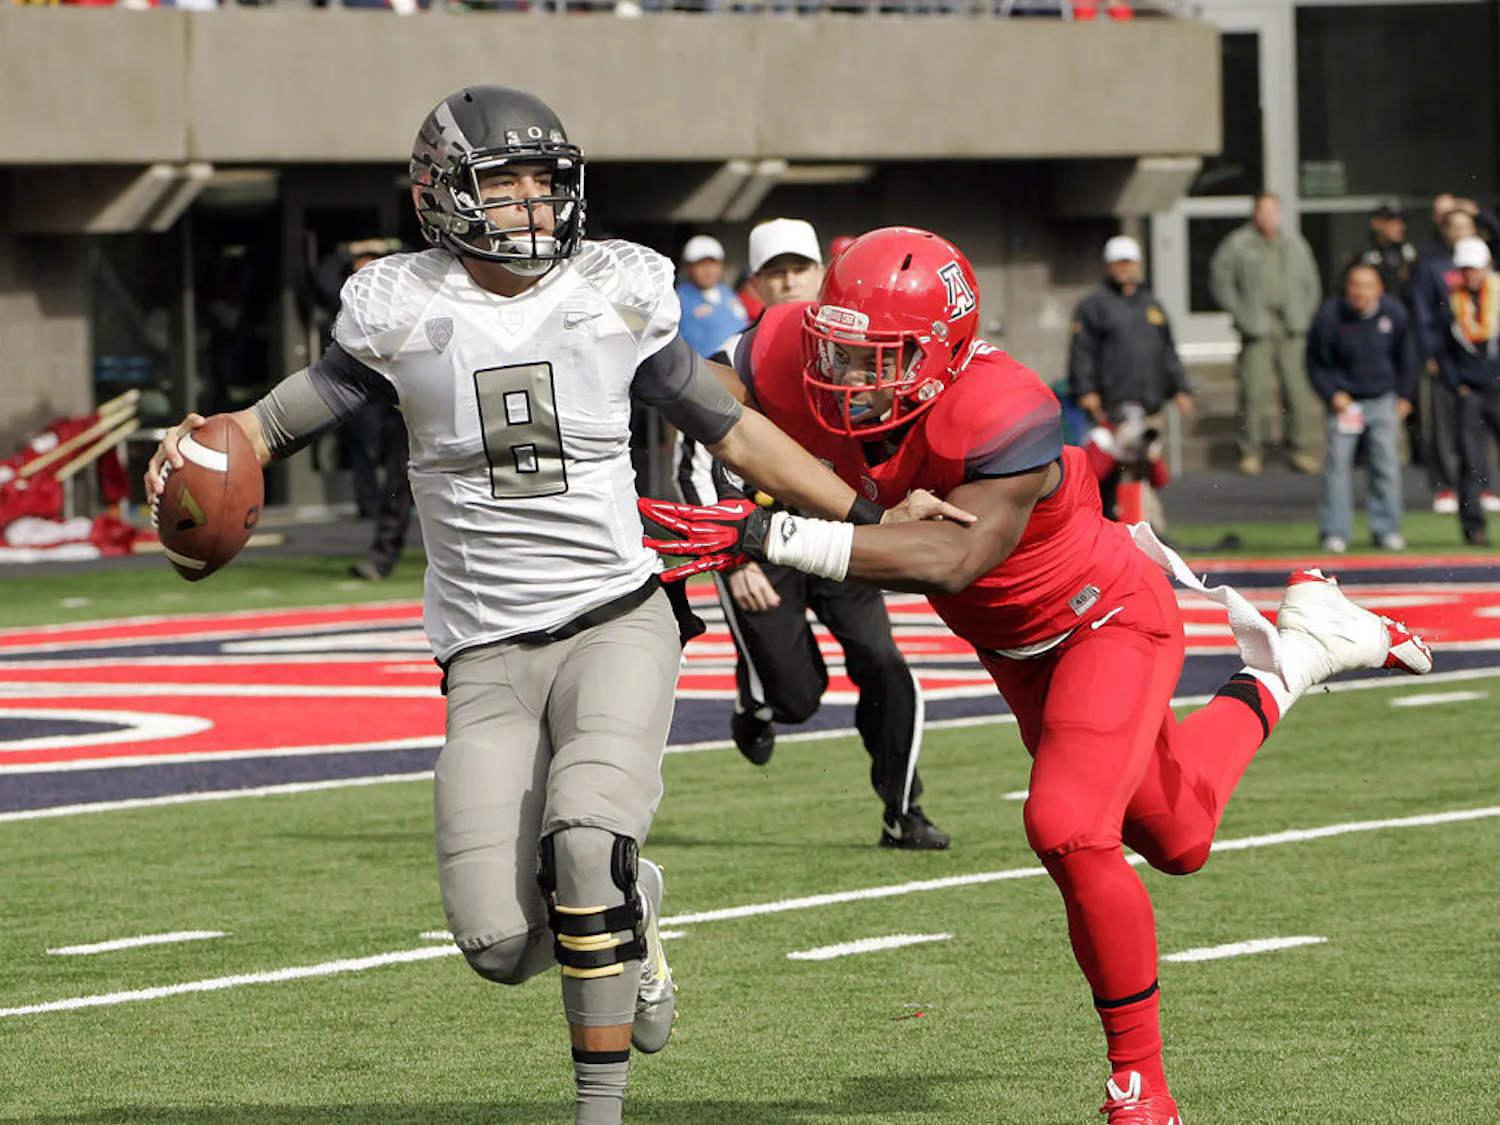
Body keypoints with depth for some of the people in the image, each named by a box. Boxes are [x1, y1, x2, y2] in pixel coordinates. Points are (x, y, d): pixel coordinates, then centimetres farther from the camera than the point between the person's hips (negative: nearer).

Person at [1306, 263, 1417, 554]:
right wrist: (1332, 395, -12)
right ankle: (1335, 532, -2)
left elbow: (1406, 357, 10)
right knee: (1338, 461, -8)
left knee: (1387, 461, 1)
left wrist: (1405, 397, 10)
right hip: (1344, 400, -2)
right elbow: (1316, 363, -3)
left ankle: (1387, 529, 11)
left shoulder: (1394, 313, -5)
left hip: (1383, 400, 2)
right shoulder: (1330, 316, -14)